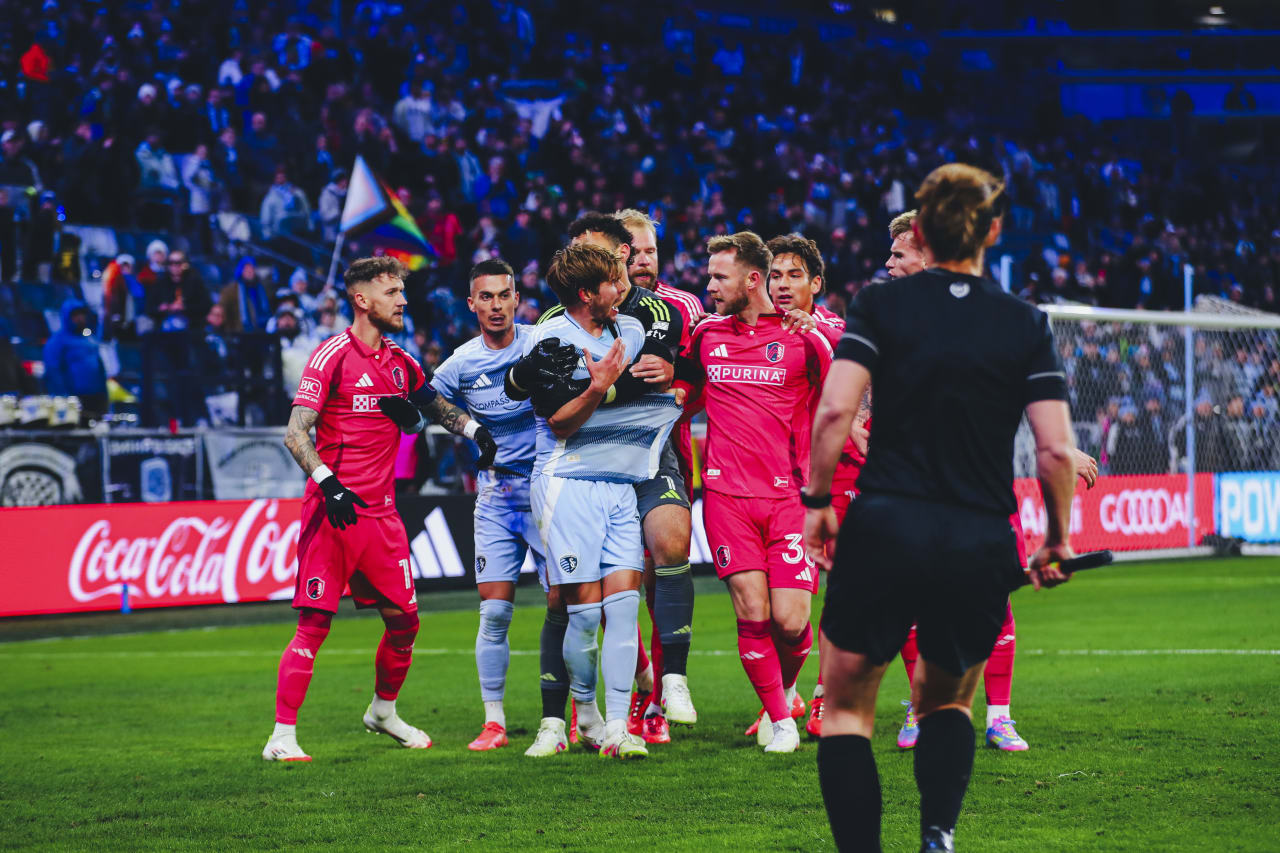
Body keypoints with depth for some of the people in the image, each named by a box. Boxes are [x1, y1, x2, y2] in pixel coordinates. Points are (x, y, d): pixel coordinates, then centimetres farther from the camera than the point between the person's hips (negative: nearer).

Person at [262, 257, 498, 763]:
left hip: (381, 511, 7)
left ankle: (383, 712, 32)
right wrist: (328, 483, -26)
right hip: (333, 510, -7)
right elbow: (296, 432, -13)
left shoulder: (401, 362, 12)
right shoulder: (333, 355, -8)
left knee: (403, 619, 9)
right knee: (315, 623, -9)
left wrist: (475, 430, 11)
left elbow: (436, 408, 30)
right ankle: (282, 736, -5)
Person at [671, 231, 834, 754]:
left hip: (790, 495, -2)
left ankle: (783, 691, 22)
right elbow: (681, 396, 25)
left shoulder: (803, 337, 1)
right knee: (752, 613, -9)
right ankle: (779, 720, 6)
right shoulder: (705, 336, 10)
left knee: (790, 620, -8)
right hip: (727, 495, 2)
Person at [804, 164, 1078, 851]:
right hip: (981, 549, 2)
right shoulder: (1027, 325, 5)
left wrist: (817, 501, 3)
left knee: (846, 707, 14)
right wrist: (1058, 538, 11)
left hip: (884, 533, -2)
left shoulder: (880, 305, 2)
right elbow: (1056, 449, -3)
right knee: (945, 701, 25)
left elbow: (834, 412, -10)